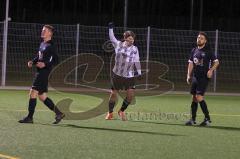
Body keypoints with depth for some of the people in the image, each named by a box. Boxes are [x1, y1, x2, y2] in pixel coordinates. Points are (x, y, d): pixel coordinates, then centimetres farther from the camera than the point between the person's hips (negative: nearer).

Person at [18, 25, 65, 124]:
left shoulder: (51, 46, -11)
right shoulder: (42, 44, 16)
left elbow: (56, 61, -15)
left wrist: (45, 64, -26)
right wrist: (32, 62, 8)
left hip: (45, 73, -10)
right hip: (40, 73, 10)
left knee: (33, 93, -10)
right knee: (42, 96, 11)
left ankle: (30, 117, -6)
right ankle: (59, 113, 17)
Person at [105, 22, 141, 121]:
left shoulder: (135, 49, 2)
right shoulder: (118, 45, 1)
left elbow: (137, 61, 8)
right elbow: (112, 38, 18)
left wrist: (139, 72, 3)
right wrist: (111, 28, 19)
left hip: (129, 76, 1)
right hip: (117, 74, -1)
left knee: (130, 94, -11)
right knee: (114, 94, 3)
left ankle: (121, 111, 13)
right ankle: (110, 113, 23)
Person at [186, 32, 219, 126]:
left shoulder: (208, 51, -5)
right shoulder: (194, 51, 12)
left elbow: (216, 62, 1)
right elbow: (191, 63, 17)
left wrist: (211, 70, -14)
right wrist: (189, 75, 9)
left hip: (204, 77, -6)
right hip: (195, 77, 6)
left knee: (199, 97, -15)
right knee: (194, 98, 8)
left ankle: (207, 119, -7)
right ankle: (193, 119, 15)